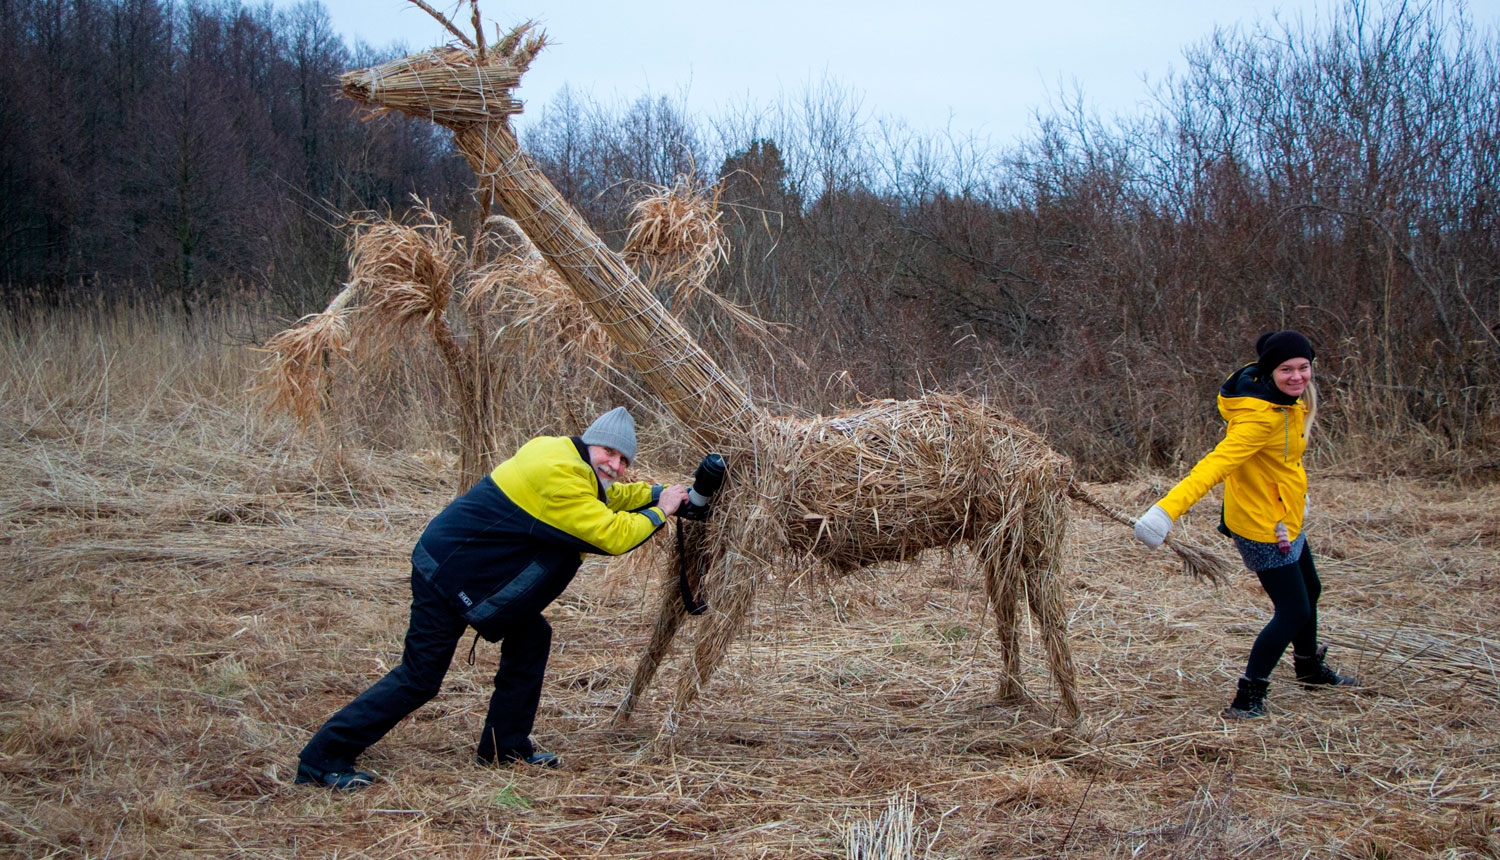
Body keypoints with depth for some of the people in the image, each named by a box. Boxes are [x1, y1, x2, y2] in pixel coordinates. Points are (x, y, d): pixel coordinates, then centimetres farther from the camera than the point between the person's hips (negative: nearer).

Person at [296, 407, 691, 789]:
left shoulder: (564, 456, 8)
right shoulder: (559, 477, -23)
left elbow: (606, 497, 26)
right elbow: (613, 535, -24)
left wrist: (657, 493, 13)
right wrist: (659, 514, -9)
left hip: (468, 571, 11)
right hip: (445, 575, -11)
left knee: (531, 637, 10)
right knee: (419, 679, -8)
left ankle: (506, 746, 18)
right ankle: (323, 758, -3)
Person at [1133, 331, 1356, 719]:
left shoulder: (1289, 400, -1)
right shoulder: (1260, 417, -30)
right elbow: (1217, 463, -41)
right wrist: (1168, 508, -50)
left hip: (1285, 519, 10)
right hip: (1263, 527, -10)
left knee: (1309, 591, 26)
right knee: (1294, 612, -4)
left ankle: (1310, 669, 50)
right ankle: (1247, 699, 5)